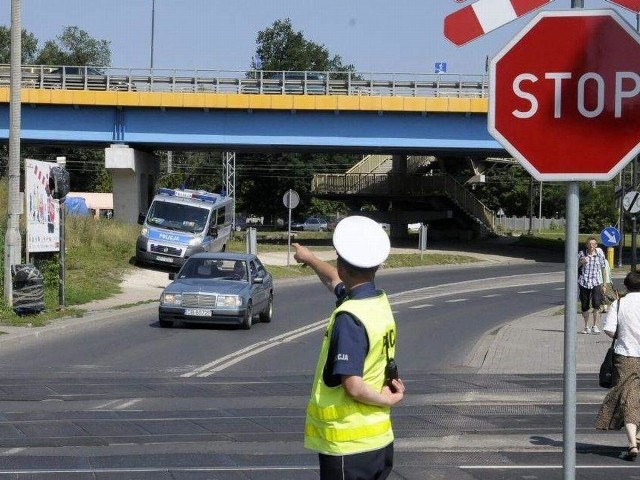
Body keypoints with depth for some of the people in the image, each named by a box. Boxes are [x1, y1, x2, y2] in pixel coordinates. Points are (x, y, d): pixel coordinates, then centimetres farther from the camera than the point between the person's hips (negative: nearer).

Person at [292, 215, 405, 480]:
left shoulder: (348, 318, -22)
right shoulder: (380, 302, 5)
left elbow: (353, 386, -26)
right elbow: (335, 280, 28)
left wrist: (386, 400, -9)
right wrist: (310, 258, 44)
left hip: (349, 447, -8)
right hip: (379, 439, 8)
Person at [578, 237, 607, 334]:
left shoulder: (599, 254, 1)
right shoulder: (581, 254, 1)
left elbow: (603, 269, 11)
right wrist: (581, 263, -13)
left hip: (596, 282, -1)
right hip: (584, 282, 1)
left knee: (596, 304, -16)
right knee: (584, 306, 6)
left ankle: (595, 326, -9)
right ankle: (586, 326, 23)